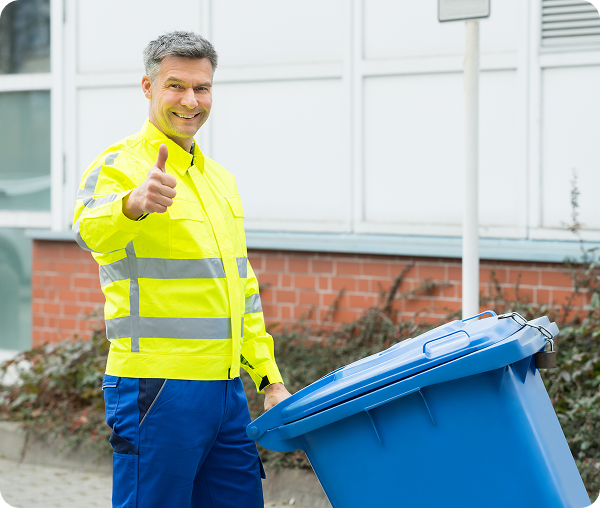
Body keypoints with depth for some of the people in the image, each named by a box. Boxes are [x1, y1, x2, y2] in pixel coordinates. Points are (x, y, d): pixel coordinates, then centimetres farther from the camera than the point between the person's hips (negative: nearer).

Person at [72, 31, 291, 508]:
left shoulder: (219, 179, 18)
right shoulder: (119, 165, -7)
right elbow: (92, 228, -31)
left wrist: (270, 379, 20)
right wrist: (134, 203, -53)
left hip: (227, 391, 8)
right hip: (158, 391, -7)